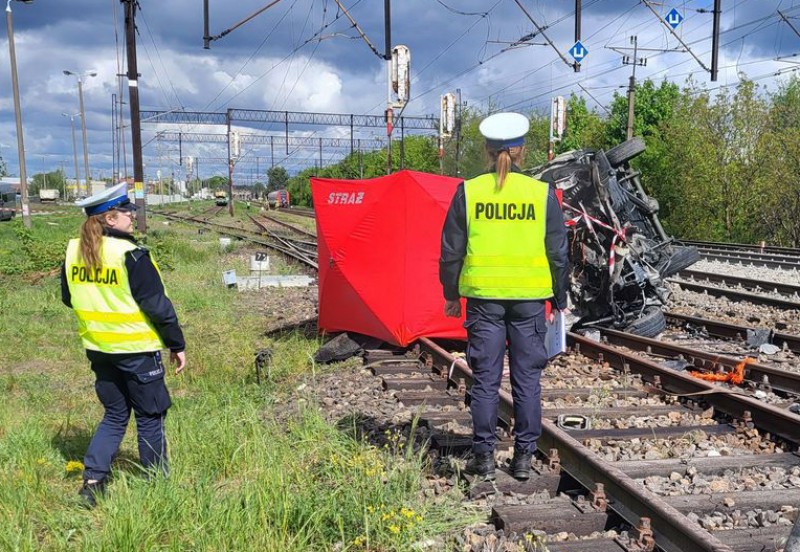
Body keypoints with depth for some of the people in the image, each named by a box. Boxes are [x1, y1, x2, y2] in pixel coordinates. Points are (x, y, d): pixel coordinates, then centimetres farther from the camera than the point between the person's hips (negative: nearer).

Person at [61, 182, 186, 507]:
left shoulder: (74, 251, 1)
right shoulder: (130, 255, -19)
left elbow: (68, 299, 14)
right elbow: (157, 305, -16)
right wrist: (176, 344, -7)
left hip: (97, 348, 6)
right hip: (136, 348, -6)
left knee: (115, 414, 20)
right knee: (149, 418, 9)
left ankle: (93, 480, 14)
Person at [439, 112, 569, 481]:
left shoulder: (468, 192, -1)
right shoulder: (542, 194, -1)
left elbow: (451, 250, 2)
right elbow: (558, 253, 3)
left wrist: (451, 294, 12)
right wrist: (560, 299, 14)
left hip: (483, 296, 0)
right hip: (529, 297, 0)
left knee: (485, 379, 7)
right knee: (527, 379, 9)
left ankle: (484, 457, 12)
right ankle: (524, 456, 15)